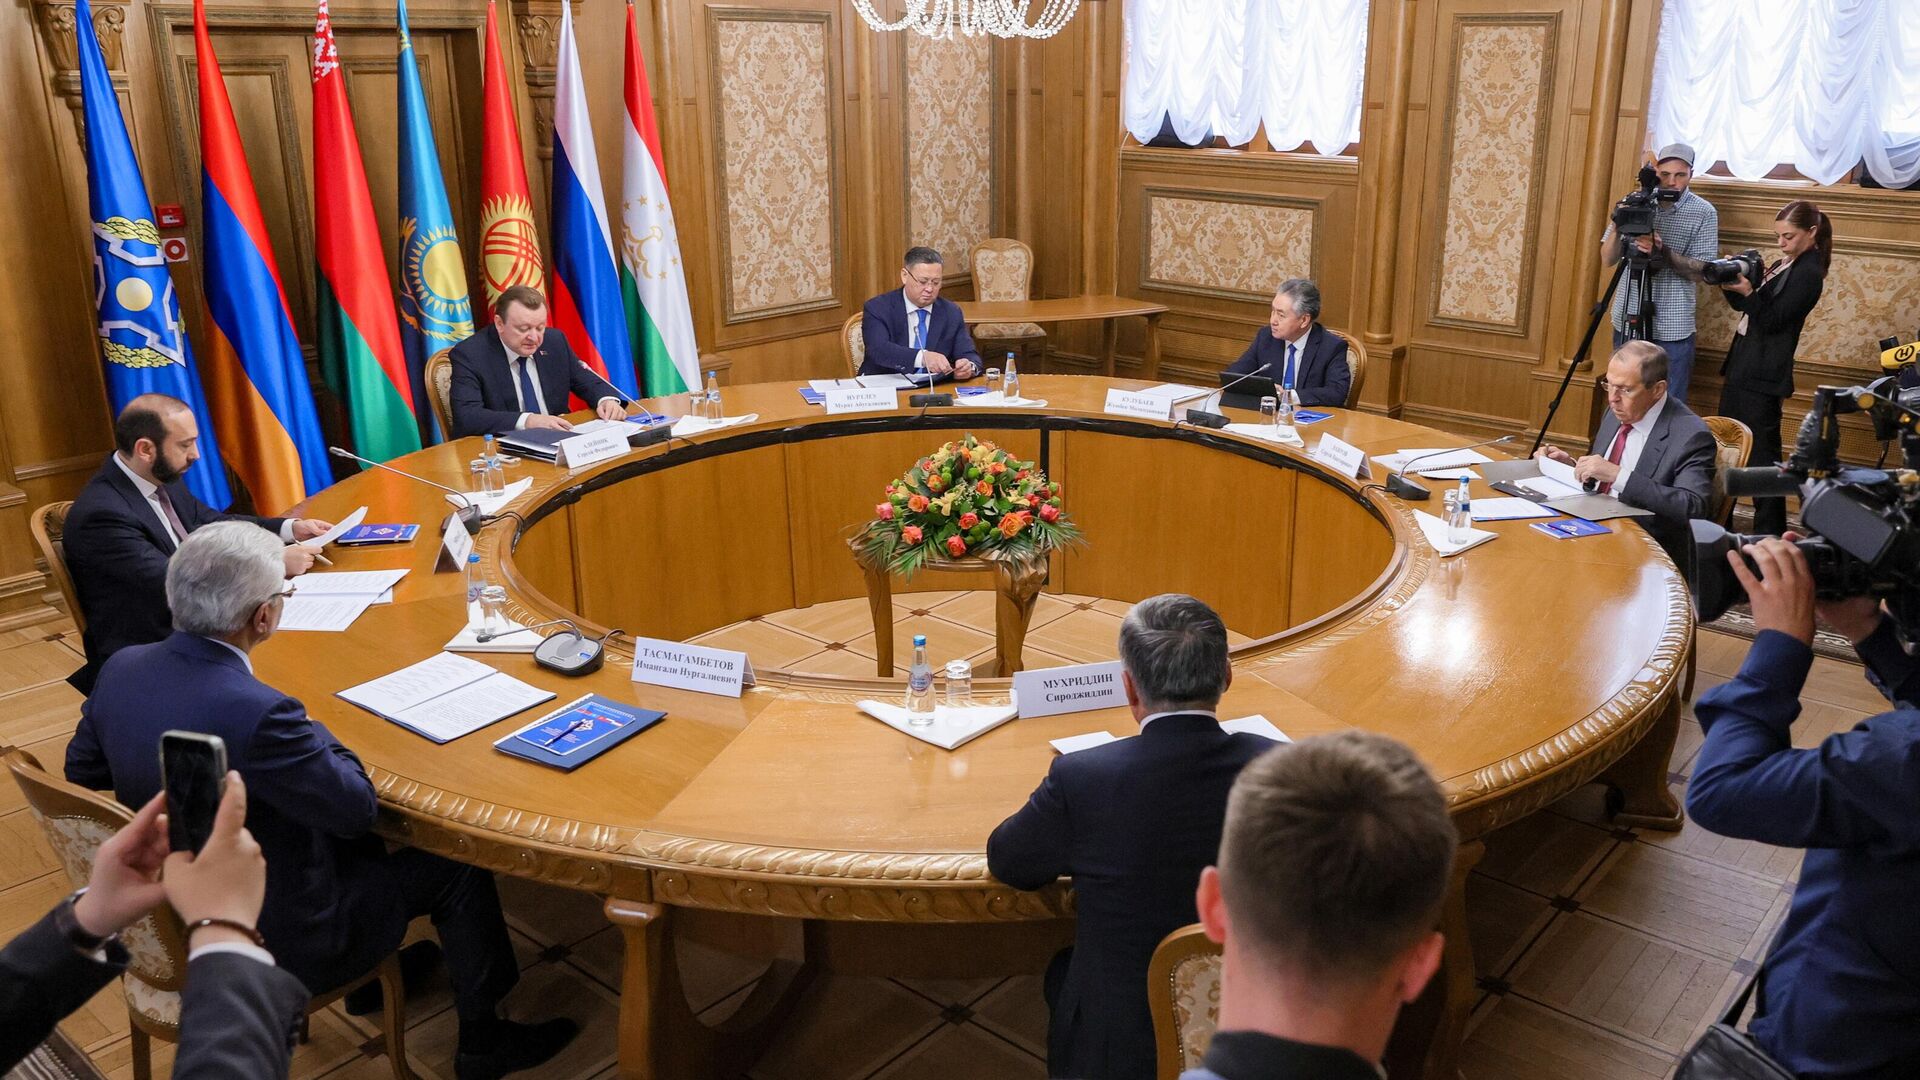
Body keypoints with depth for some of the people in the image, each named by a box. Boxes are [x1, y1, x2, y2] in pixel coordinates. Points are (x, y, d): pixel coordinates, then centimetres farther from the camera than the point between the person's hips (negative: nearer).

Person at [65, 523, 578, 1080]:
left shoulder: (120, 668, -12)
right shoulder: (255, 713, -36)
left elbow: (81, 772, 8)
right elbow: (359, 805, -21)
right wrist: (313, 730, -5)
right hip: (272, 941, -8)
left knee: (353, 841, 29)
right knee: (458, 868, 8)